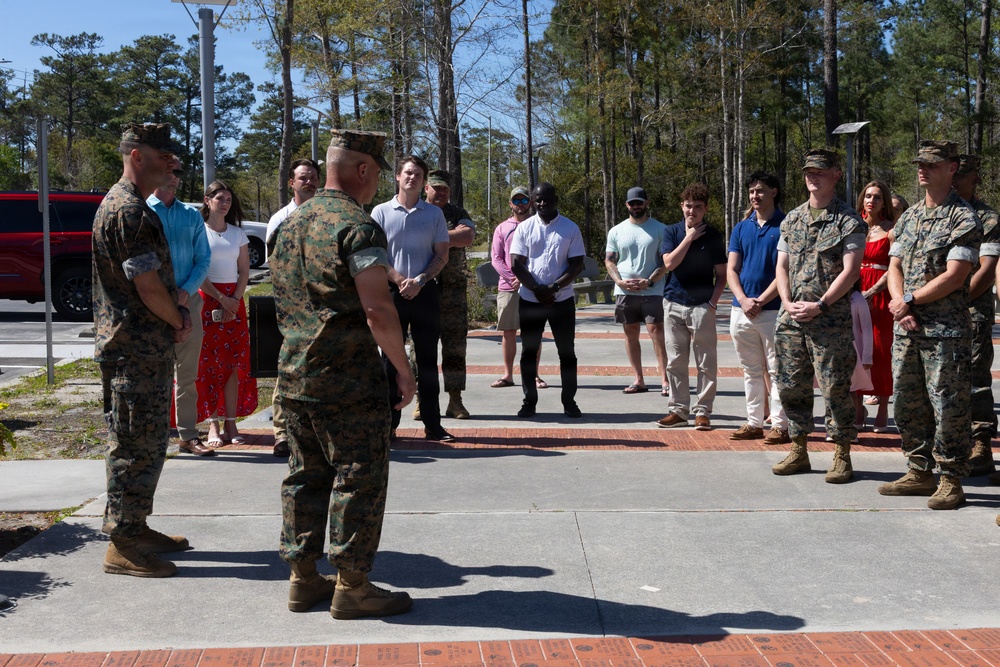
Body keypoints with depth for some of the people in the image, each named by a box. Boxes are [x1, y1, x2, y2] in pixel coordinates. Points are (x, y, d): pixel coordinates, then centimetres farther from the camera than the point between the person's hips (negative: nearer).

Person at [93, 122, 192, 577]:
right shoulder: (130, 212, -18)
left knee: (147, 442, 17)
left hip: (143, 347, 11)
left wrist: (176, 313, 8)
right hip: (136, 350, -11)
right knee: (135, 445, -4)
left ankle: (135, 528, 27)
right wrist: (179, 321, -5)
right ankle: (122, 545, 3)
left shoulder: (124, 205, 17)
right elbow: (149, 287, -21)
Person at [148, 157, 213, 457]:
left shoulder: (192, 215, 13)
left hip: (188, 301, 3)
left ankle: (188, 435, 13)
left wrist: (186, 291, -8)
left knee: (187, 375, 7)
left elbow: (203, 259, 8)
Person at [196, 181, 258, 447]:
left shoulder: (238, 233, 11)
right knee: (209, 363, -3)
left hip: (234, 301, 3)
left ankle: (231, 423, 4)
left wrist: (234, 300, -7)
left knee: (234, 364, 0)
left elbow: (244, 271, 8)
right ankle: (213, 425, -1)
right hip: (207, 300, -3)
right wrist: (221, 299, -13)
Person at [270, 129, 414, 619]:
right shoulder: (357, 226, -14)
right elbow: (377, 310, -21)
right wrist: (404, 371, -13)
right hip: (349, 378, -8)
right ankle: (351, 586, 6)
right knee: (359, 477, 0)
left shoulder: (291, 223, 13)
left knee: (305, 476, 14)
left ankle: (302, 578, 21)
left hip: (293, 373, 8)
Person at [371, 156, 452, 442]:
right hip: (392, 292, -1)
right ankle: (389, 423, 9)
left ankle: (432, 424, 10)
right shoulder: (381, 212, 4)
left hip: (425, 292, 1)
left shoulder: (434, 213, 7)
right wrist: (400, 280, -12)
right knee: (391, 359, 3)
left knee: (427, 360, 5)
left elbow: (442, 255, 5)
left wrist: (419, 281, -10)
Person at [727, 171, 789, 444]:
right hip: (741, 309, 5)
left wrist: (760, 301, -13)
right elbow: (731, 270, 8)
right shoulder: (741, 228, 12)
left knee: (776, 370, -1)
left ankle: (780, 425, 4)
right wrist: (743, 300, -8)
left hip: (773, 309, -5)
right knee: (751, 371, 11)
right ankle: (754, 423, 19)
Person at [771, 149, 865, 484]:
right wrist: (788, 303, -2)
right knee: (791, 386, 8)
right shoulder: (791, 220, 15)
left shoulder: (848, 220, -3)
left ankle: (842, 456, 7)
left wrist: (820, 305, -15)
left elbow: (851, 270, -9)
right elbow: (782, 267, 14)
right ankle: (798, 452, 19)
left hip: (830, 319, -5)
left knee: (835, 389, -3)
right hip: (791, 318, 6)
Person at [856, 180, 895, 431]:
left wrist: (870, 293, -16)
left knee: (880, 350, -4)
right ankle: (858, 408, 8)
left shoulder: (891, 230, -1)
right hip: (856, 294, 4)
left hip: (880, 295, -4)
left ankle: (883, 411, 3)